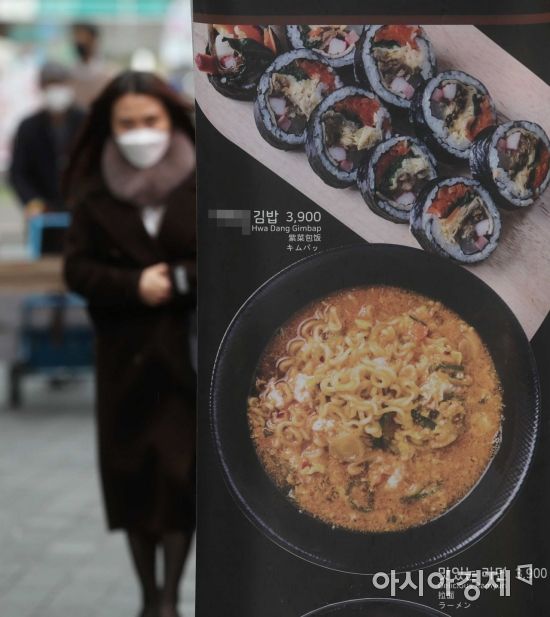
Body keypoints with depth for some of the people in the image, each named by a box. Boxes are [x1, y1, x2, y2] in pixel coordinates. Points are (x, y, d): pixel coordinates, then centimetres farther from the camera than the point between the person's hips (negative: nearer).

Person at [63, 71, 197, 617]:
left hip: (189, 352, -2)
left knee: (180, 473, -6)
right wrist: (135, 286, -15)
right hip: (125, 355, 2)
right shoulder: (95, 193, 3)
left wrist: (181, 280, -17)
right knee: (131, 474, 6)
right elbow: (77, 269, 0)